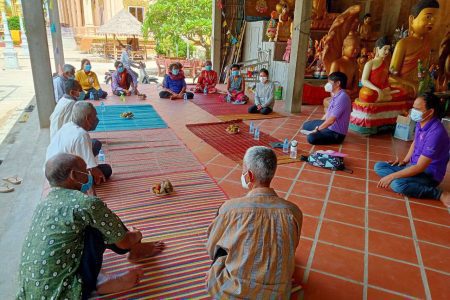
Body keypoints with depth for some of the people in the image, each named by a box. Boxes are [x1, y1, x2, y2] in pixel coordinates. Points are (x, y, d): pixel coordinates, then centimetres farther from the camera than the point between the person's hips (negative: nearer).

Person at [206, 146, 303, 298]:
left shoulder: (231, 208, -21)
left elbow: (211, 248, -3)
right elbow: (289, 250, 5)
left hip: (233, 293, -3)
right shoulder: (293, 212, -15)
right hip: (277, 294, 3)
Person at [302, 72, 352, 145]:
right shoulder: (336, 95, 4)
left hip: (336, 133, -10)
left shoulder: (342, 97, -27)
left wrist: (317, 129, -21)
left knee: (311, 138, -30)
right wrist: (319, 123, 20)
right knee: (306, 125, 18)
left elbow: (331, 120, -29)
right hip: (328, 125, 10)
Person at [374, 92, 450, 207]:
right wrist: (405, 160, 8)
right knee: (378, 167, 1)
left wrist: (391, 176, -27)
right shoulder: (420, 123, -2)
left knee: (397, 184, -34)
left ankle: (439, 194, -15)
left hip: (429, 174, -8)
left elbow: (420, 167, -29)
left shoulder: (435, 133, -29)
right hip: (414, 165, 9)